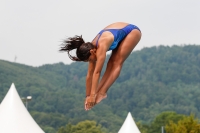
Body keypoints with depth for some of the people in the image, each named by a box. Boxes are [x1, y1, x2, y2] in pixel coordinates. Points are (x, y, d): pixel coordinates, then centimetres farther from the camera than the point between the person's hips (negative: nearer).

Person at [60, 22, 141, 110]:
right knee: (111, 63, -3)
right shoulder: (92, 47, -10)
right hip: (121, 32, 8)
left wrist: (93, 95, -35)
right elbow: (90, 75, -5)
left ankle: (102, 93, -19)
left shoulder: (101, 46, -34)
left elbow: (97, 72, -36)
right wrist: (88, 96, -4)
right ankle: (99, 92, -5)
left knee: (117, 62, -16)